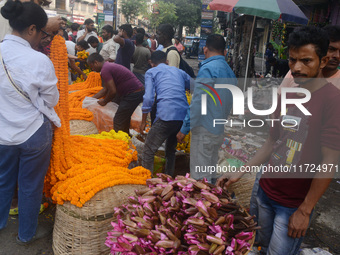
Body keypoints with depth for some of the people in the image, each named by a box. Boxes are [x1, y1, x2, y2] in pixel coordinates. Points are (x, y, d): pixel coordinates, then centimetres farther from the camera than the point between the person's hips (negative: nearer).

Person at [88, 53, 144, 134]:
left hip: (133, 94, -11)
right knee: (125, 119, 24)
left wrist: (104, 101, 0)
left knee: (118, 122, -4)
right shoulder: (109, 66, 19)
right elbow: (106, 89, 24)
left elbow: (112, 91, -18)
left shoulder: (104, 70, -14)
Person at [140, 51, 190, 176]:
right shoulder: (179, 71, 25)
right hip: (184, 116, 6)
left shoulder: (151, 72, 11)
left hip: (166, 116, -5)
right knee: (171, 150, 24)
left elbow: (148, 98, -1)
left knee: (149, 150, 7)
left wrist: (143, 122, 6)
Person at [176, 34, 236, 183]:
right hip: (220, 130, 9)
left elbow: (198, 102, -20)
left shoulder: (207, 69, -14)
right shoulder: (229, 71, 11)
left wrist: (184, 128, -14)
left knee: (199, 177, 0)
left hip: (204, 130, -8)